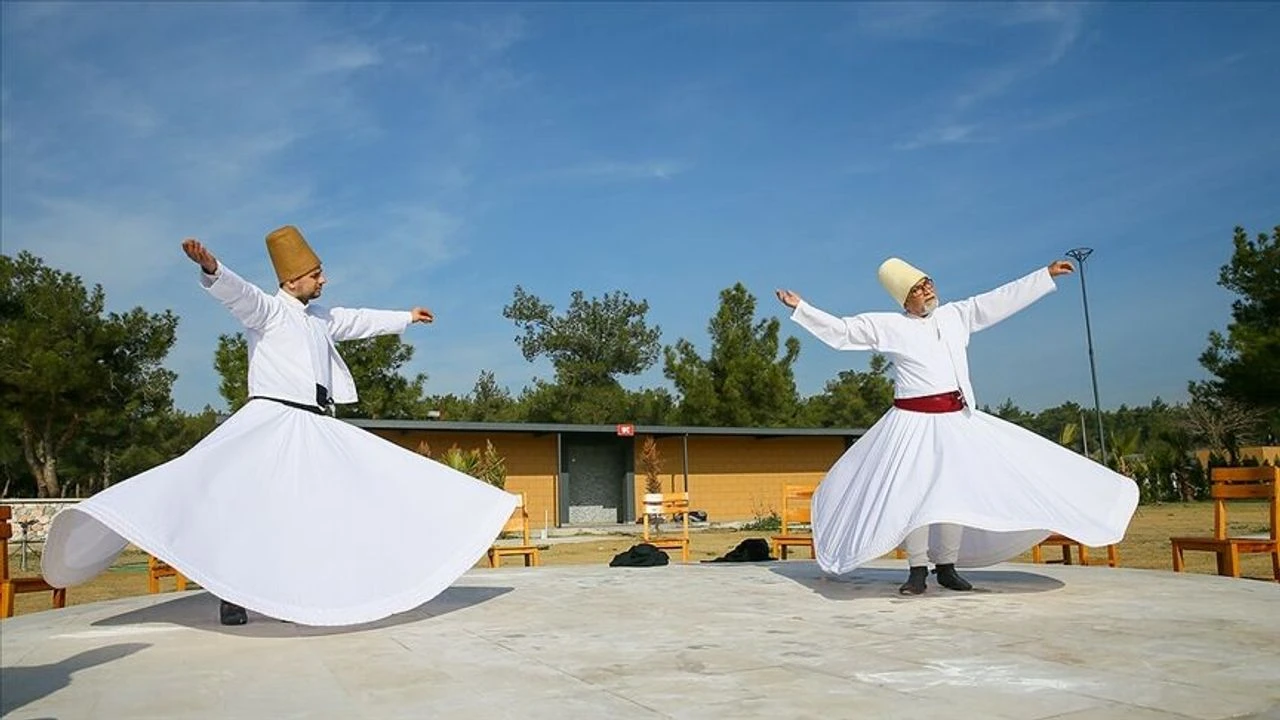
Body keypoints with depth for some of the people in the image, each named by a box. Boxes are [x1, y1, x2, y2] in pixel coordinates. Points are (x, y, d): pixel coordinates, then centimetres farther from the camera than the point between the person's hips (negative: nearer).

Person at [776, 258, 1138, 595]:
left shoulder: (956, 315, 10)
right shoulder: (887, 325, -1)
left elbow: (1002, 299, 15)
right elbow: (839, 331, 0)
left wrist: (1047, 275, 17)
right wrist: (800, 307, -5)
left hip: (956, 419, 4)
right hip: (914, 421, -4)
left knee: (956, 491, 5)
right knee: (913, 493, -7)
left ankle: (947, 566, 17)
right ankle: (918, 570, 4)